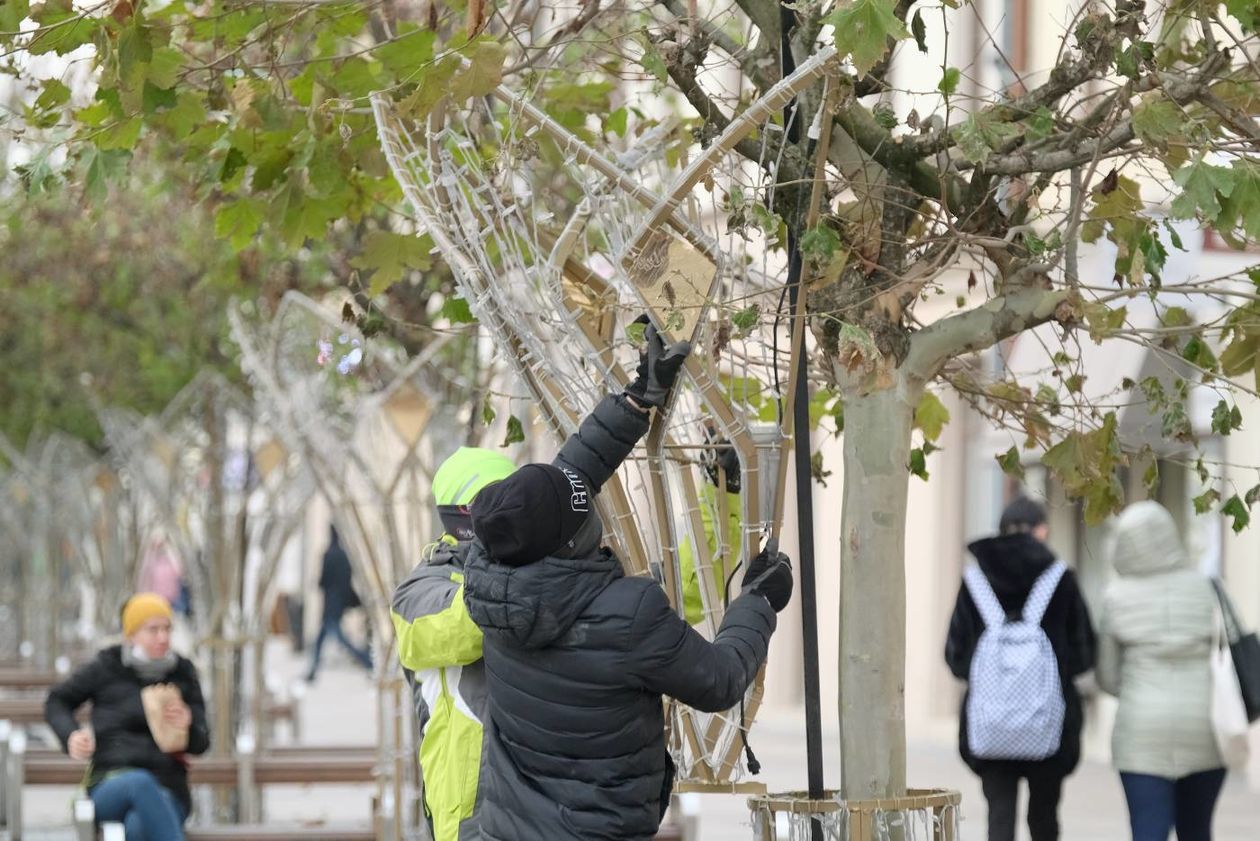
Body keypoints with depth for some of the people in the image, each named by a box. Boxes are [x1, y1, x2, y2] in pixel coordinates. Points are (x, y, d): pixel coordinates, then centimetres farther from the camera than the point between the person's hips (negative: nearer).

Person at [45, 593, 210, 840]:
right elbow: (56, 703, 21)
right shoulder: (105, 668, 8)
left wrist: (187, 726, -12)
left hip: (167, 794, 1)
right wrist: (71, 735, 0)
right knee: (141, 782, -41)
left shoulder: (182, 674, 12)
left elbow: (200, 743, 12)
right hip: (109, 788, -1)